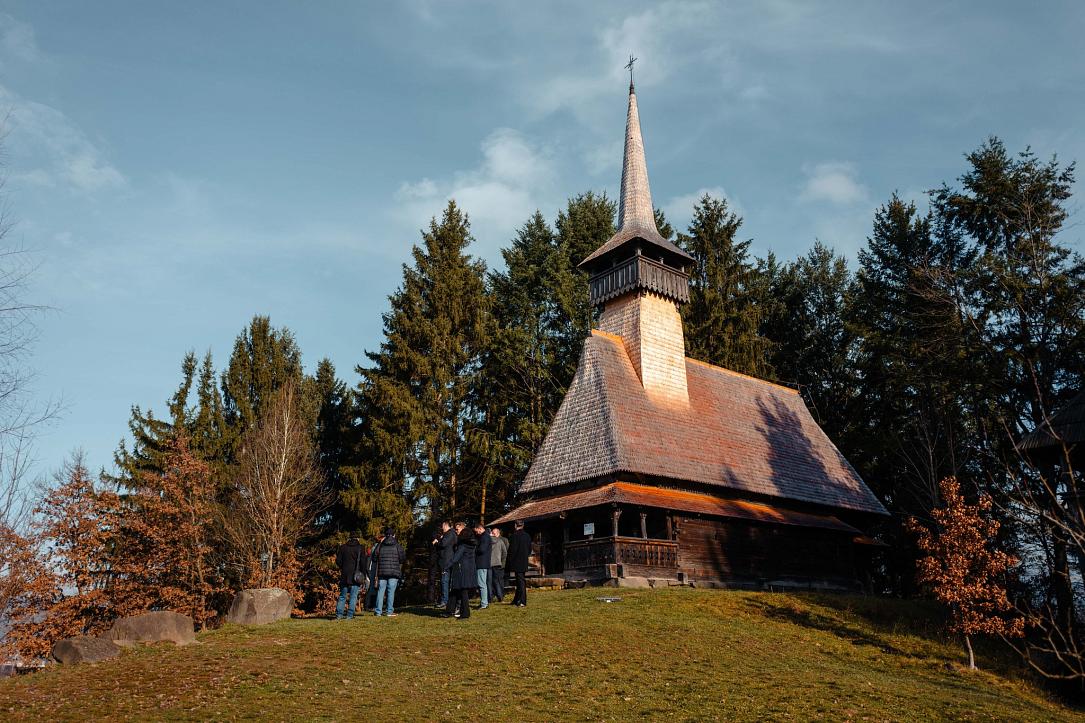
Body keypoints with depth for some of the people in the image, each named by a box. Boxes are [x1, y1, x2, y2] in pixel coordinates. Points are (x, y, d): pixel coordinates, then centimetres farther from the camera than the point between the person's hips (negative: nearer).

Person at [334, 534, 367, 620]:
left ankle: (339, 614, 5)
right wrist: (363, 575, -1)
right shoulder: (360, 548, -2)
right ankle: (350, 615, -3)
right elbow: (363, 562, -7)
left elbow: (338, 561, 6)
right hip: (356, 575, -3)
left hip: (344, 575, 3)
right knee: (353, 596, 1)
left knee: (342, 596, 11)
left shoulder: (343, 547, 7)